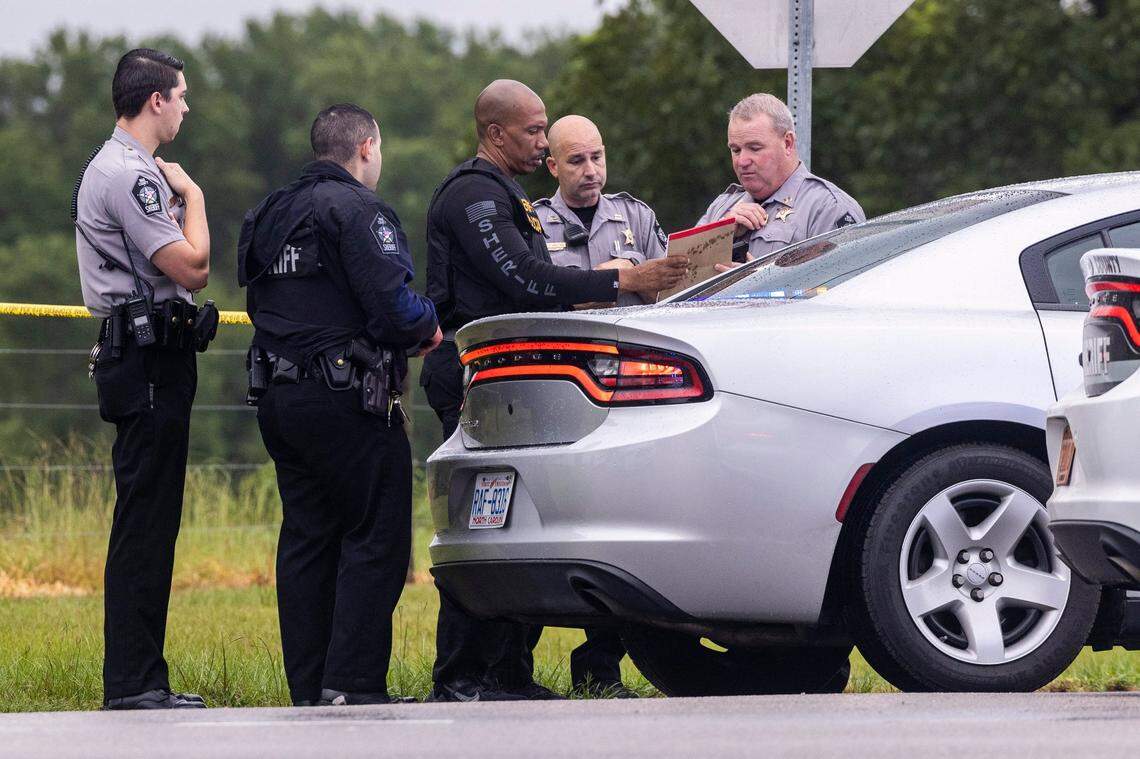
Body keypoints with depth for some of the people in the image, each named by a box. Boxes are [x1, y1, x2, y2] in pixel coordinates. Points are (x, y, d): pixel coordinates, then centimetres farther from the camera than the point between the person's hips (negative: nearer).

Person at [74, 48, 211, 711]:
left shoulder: (123, 170, 21)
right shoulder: (130, 175, -13)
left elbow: (195, 273, 23)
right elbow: (189, 265, -18)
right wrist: (192, 195, -6)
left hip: (149, 359, 11)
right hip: (150, 360, -11)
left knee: (150, 525, 12)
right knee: (144, 525, -11)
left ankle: (141, 678, 15)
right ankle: (132, 682, -11)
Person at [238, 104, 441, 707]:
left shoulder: (273, 213, 17)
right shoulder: (357, 209, -10)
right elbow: (392, 305, -19)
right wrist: (428, 325, 3)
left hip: (280, 400, 9)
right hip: (344, 400, -9)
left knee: (307, 539, 11)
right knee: (377, 539, -5)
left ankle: (308, 689, 11)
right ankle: (353, 684, -11)